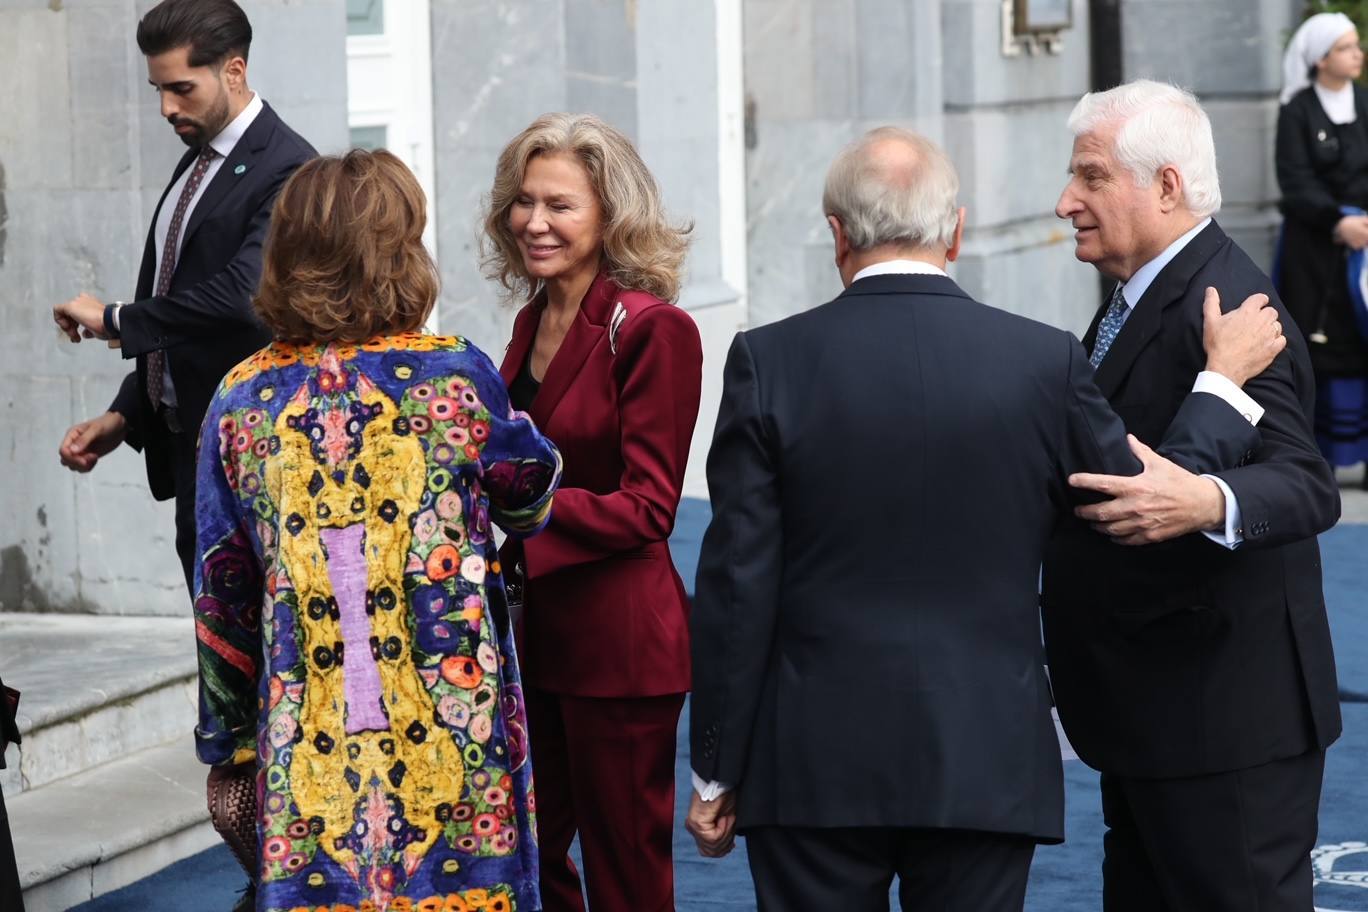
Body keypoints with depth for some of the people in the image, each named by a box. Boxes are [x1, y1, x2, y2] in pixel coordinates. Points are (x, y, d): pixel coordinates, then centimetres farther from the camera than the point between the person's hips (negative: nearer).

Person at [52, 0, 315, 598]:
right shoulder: (196, 162, 15)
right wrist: (124, 416, 9)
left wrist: (114, 320, -16)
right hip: (191, 444, 9)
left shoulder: (286, 169, -14)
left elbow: (240, 296, -27)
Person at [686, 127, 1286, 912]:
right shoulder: (1043, 360, -5)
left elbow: (737, 584, -6)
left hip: (815, 766, -1)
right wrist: (1226, 380, 21)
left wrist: (717, 773, 2)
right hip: (983, 765, 1)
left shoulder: (770, 362, -7)